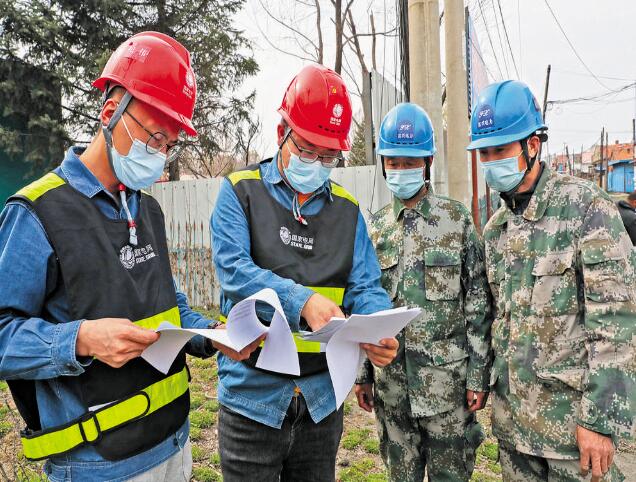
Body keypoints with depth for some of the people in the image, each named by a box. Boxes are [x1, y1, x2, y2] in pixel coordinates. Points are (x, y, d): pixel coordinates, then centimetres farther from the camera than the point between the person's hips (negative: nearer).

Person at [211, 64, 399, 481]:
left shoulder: (347, 208, 5)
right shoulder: (241, 191, -5)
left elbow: (365, 286, 0)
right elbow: (235, 272, -17)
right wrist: (302, 301, -32)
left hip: (322, 396, 4)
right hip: (254, 393, -3)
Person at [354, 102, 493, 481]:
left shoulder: (458, 220, -5)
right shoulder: (375, 227, 5)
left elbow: (479, 306, -5)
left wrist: (478, 376, -7)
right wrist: (363, 373, 8)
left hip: (446, 378, -3)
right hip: (390, 379, 3)